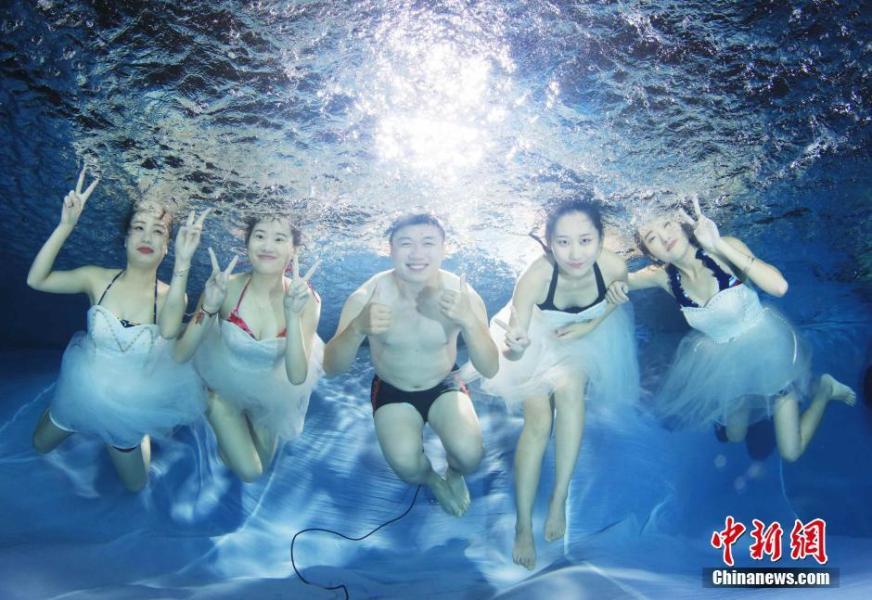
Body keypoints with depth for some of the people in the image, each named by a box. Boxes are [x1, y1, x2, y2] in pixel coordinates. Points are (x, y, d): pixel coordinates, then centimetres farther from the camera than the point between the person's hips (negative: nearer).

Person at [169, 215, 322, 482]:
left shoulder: (305, 300, -28)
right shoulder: (225, 287, -29)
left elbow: (297, 376, -33)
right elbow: (180, 355, -27)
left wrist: (292, 315, -45)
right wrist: (209, 307, -43)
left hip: (270, 395, 2)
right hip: (225, 387, -2)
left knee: (261, 465, 24)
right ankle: (225, 433, 26)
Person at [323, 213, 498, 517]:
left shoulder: (462, 295, -21)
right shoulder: (367, 297, -24)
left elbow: (490, 369, -22)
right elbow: (331, 368, -24)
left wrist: (469, 321, -41)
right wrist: (357, 328, -45)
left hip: (444, 386, 1)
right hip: (392, 390, 0)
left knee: (469, 453, -23)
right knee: (406, 465, -24)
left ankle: (455, 474, 17)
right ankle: (431, 479, 16)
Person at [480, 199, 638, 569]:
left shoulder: (614, 267, -31)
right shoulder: (537, 276, -39)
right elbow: (512, 349, -42)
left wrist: (590, 326, -16)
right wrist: (515, 346, -64)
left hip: (586, 336, 2)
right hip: (539, 338, -2)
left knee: (569, 389, -27)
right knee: (538, 420, -14)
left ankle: (560, 498, -14)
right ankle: (523, 525, -2)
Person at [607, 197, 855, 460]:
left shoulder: (724, 248, -27)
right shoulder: (664, 276, -16)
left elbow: (779, 287, -40)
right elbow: (621, 280, 0)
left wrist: (719, 245, -43)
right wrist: (617, 286, -25)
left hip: (766, 345, -4)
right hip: (725, 358, 4)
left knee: (791, 452, 1)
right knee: (735, 437, 22)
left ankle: (824, 389, 22)